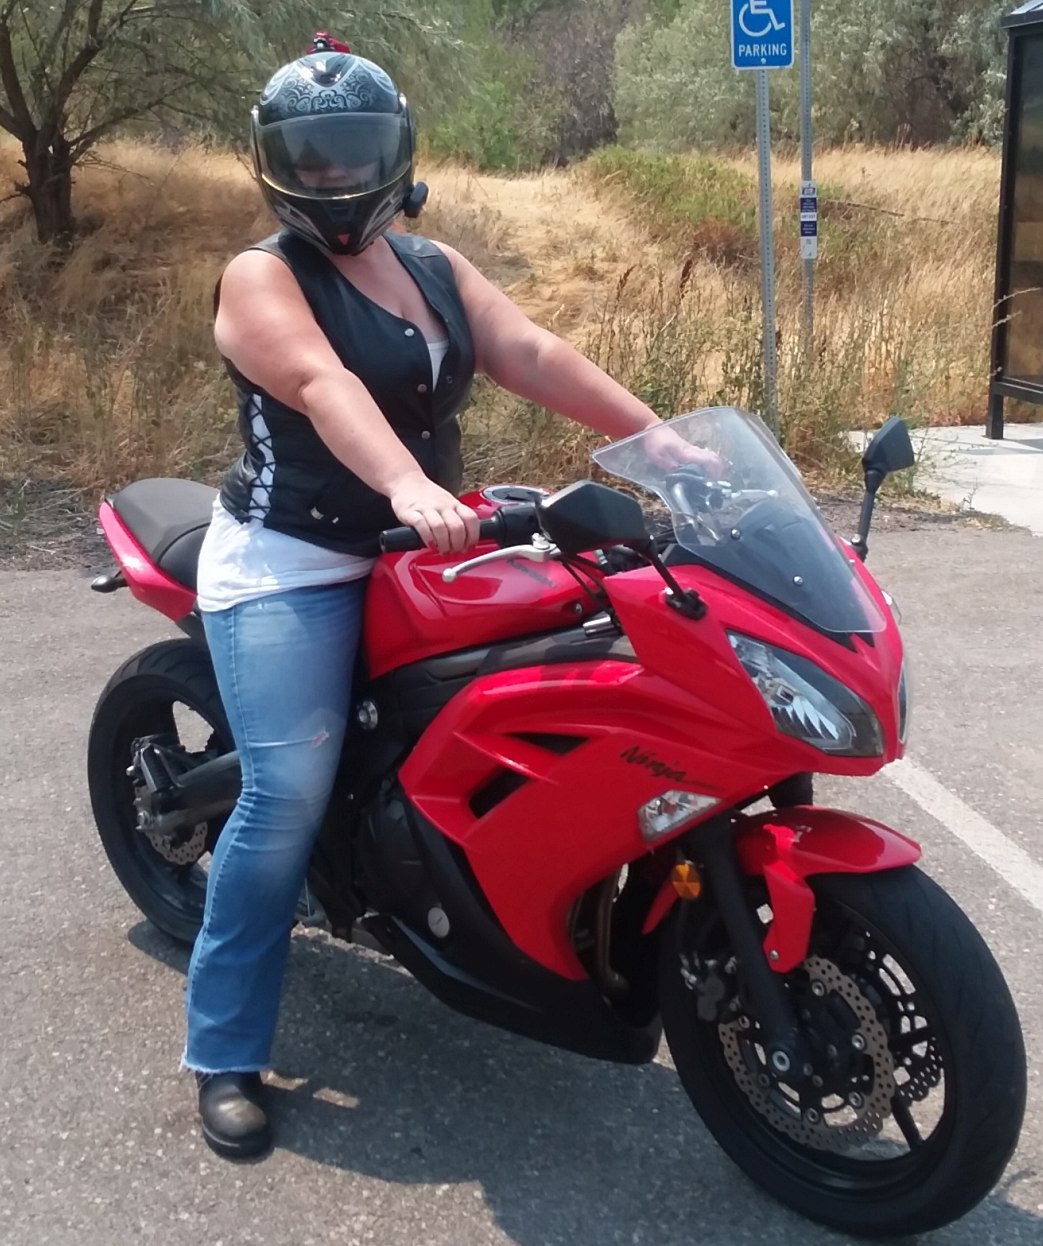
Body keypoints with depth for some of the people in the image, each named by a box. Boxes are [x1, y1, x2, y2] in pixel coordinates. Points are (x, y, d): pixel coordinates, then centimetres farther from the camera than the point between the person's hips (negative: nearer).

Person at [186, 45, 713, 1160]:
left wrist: (655, 435, -11)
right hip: (289, 569, -7)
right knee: (289, 797, -15)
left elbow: (532, 355, 1)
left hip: (414, 560, 7)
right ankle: (224, 1056, -2)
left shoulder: (435, 268, 13)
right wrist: (408, 487, -45)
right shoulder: (263, 277, -8)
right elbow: (324, 385, -28)